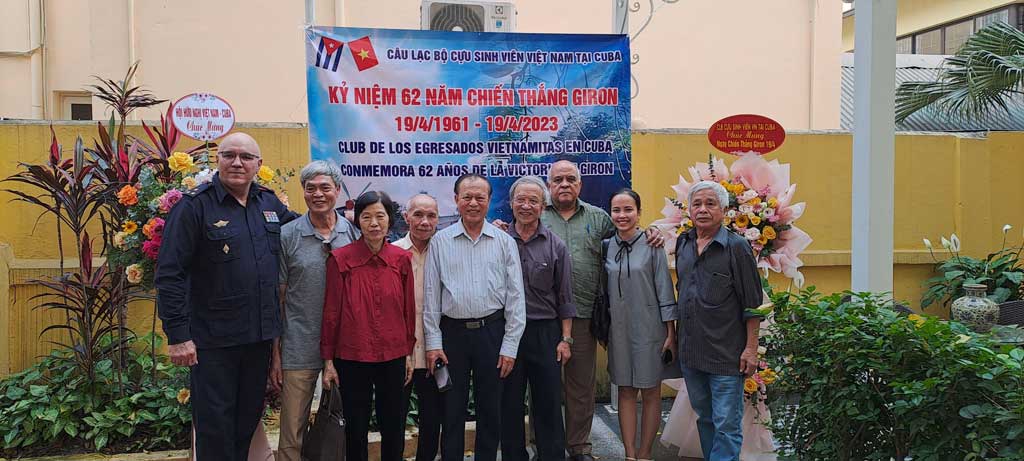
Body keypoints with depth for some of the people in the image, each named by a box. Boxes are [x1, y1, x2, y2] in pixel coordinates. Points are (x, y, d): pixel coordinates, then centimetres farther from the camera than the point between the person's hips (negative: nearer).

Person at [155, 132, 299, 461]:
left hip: (260, 335, 5)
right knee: (215, 425, 5)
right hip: (213, 340, -5)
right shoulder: (194, 206, -10)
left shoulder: (270, 203, 7)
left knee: (248, 419, 18)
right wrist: (178, 335, -17)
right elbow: (169, 274, -14)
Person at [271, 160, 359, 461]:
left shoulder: (355, 234, 3)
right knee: (292, 435, 5)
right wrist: (275, 354, -3)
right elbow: (277, 298, 0)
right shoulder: (287, 236, -2)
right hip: (298, 351, -2)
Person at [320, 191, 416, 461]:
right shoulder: (340, 259, -7)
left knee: (394, 428, 11)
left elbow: (409, 309, 6)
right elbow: (331, 311, -3)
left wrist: (409, 353, 8)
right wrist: (328, 360, -2)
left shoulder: (402, 259, 0)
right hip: (352, 357, -2)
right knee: (356, 429, 11)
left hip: (393, 357, 2)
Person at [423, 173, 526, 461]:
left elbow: (515, 297, 1)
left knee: (491, 410, 10)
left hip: (492, 332, 0)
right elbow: (431, 296, 4)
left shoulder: (505, 242, 2)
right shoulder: (440, 241, 3)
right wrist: (433, 342, -1)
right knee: (452, 410, 8)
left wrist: (510, 346, -3)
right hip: (452, 332, 0)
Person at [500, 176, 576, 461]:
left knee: (548, 405, 5)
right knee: (509, 404, 9)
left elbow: (564, 298, 4)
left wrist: (565, 339, 0)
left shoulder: (555, 247, 3)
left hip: (545, 332, 0)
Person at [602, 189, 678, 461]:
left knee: (650, 393, 6)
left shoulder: (651, 245, -8)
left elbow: (665, 291, -6)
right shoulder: (606, 247, 2)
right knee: (626, 392, 9)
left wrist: (671, 334, -8)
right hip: (619, 330, 3)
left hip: (649, 329, -3)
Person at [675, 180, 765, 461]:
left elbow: (752, 303, -9)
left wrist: (751, 348, -12)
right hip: (690, 352, 6)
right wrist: (675, 335, 16)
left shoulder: (736, 246, -9)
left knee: (727, 425, 0)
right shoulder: (683, 244, 8)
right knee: (704, 418, 18)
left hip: (726, 354, -6)